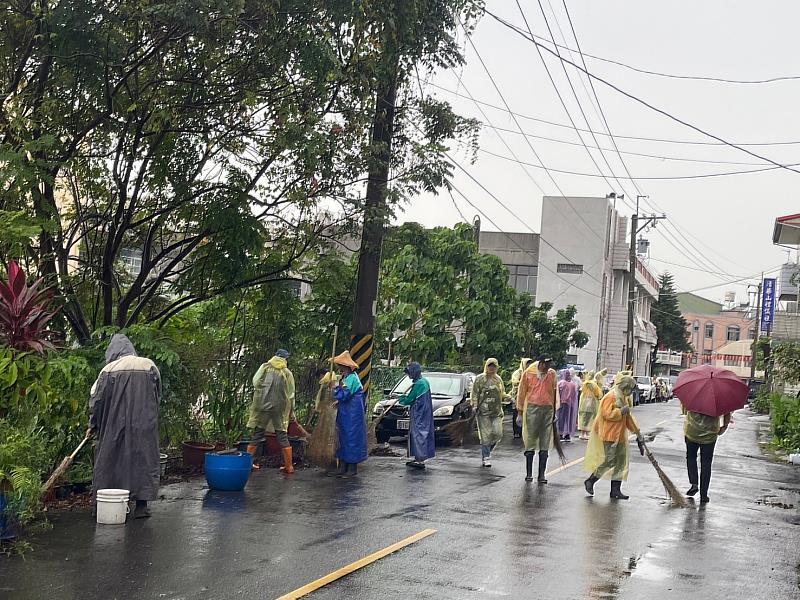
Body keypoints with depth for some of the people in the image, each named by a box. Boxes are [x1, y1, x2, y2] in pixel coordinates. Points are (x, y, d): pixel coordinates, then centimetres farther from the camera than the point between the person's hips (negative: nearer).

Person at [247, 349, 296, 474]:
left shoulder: (265, 368, 3)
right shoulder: (287, 373, 3)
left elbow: (255, 382, -6)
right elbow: (291, 395, 4)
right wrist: (291, 413, 11)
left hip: (262, 406, 0)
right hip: (280, 408, 0)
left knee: (257, 435, 8)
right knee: (283, 437, 6)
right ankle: (289, 466, 8)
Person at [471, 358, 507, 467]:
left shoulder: (498, 379, 15)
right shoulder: (479, 379, 0)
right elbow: (474, 394, -2)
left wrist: (507, 397, 10)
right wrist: (474, 406, -10)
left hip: (497, 411, 5)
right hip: (483, 411, -5)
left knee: (498, 433, -3)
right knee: (485, 435, -6)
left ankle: (487, 449, 22)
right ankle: (486, 458, 2)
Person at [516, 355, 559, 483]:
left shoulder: (552, 374, 7)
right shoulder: (529, 373, 0)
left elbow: (555, 393, 14)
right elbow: (522, 392, 6)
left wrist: (555, 411, 13)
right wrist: (520, 412, 6)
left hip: (548, 410, 2)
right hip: (532, 409, -2)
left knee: (545, 445, 4)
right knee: (530, 442, 0)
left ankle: (541, 475, 8)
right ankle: (528, 473, 7)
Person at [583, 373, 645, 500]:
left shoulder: (624, 398, 17)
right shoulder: (611, 396, -14)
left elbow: (628, 418, 25)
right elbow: (607, 414, -24)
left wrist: (637, 431, 22)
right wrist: (621, 411, -19)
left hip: (620, 436, 10)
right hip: (608, 434, -10)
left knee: (620, 461, 6)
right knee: (609, 460, -10)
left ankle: (615, 490, 11)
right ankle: (590, 481, 5)